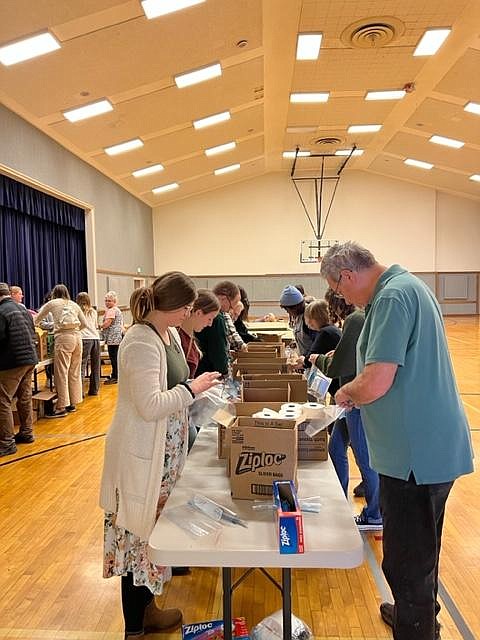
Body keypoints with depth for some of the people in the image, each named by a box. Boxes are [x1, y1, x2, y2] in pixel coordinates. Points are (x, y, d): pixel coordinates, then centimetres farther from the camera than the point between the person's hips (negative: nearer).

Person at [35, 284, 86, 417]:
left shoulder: (52, 303, 9)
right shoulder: (74, 304, 19)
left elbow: (37, 320, 20)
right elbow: (84, 323, 17)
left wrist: (36, 323, 42)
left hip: (63, 338, -5)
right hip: (77, 337, 5)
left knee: (61, 373, -4)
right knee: (75, 372, 10)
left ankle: (61, 407, -4)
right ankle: (73, 403, 17)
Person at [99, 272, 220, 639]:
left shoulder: (170, 334, 7)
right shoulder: (141, 343, -22)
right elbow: (150, 406, -25)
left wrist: (203, 389, 5)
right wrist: (193, 389, -17)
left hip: (165, 450, 9)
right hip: (143, 456, -9)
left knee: (152, 529, 20)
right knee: (138, 535, 6)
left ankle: (146, 608, 38)